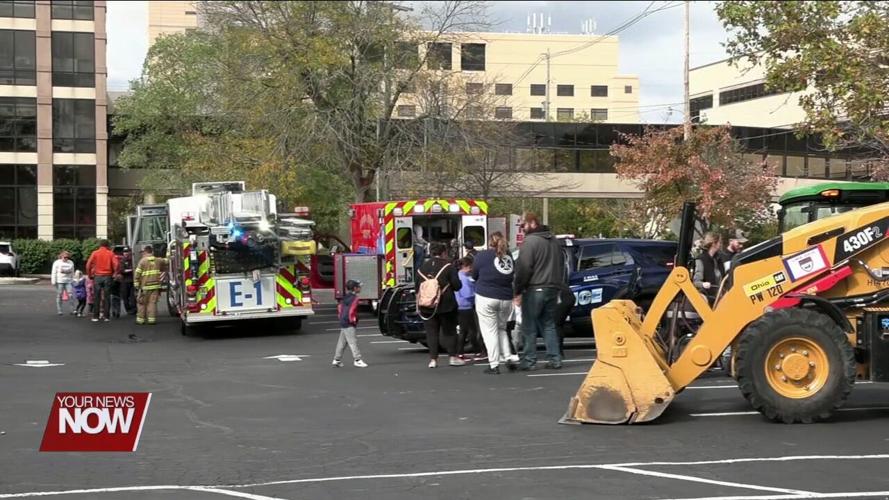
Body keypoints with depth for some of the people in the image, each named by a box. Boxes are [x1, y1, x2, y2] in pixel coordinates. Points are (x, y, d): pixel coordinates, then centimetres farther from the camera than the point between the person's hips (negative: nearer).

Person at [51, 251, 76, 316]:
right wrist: (53, 282, -7)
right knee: (59, 296, 1)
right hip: (60, 282, -3)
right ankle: (59, 310, 7)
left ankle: (72, 310, -7)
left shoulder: (71, 263, 12)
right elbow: (54, 273, -1)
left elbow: (72, 273, 20)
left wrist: (72, 281, 15)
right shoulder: (57, 263, 1)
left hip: (68, 282, 3)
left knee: (70, 295, -8)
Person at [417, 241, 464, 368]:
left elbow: (418, 288, 9)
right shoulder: (448, 266, -6)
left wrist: (418, 305, 15)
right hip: (445, 305, -3)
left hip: (427, 306, 3)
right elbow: (457, 285, -9)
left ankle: (433, 359, 2)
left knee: (431, 332, 5)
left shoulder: (422, 267, 7)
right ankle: (453, 357, 8)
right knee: (449, 331, 8)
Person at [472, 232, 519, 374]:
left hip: (486, 298, -4)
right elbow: (514, 278, 12)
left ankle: (494, 365, -1)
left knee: (490, 331, 1)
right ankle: (508, 357, 8)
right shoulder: (509, 257, 6)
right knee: (501, 329, 21)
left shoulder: (482, 255, -5)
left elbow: (474, 275, 5)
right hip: (506, 298, 4)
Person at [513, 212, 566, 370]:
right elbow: (561, 265, 23)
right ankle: (554, 359, 7)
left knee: (529, 327, -1)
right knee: (549, 325, 12)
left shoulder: (530, 241, -12)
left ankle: (529, 360, -1)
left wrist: (517, 291, -12)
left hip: (534, 290, -8)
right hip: (553, 289, 8)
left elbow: (523, 268, -17)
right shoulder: (553, 240, 16)